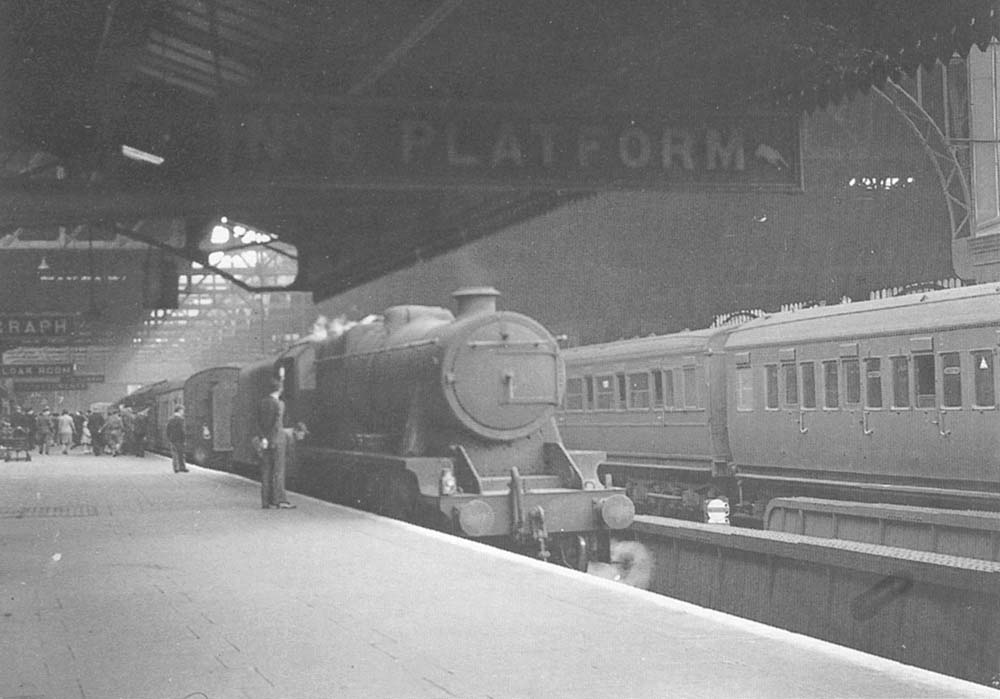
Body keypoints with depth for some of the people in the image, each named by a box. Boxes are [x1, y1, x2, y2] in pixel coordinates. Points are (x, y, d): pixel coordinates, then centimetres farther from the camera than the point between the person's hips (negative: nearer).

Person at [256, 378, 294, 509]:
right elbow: (277, 423, -16)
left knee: (265, 472, 6)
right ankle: (279, 500, -6)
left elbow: (259, 423, 0)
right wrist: (271, 441, -12)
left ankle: (266, 501, 5)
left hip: (264, 440, 5)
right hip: (277, 439, -5)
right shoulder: (279, 404, -11)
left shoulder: (261, 403, 6)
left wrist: (262, 439, -5)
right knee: (278, 471, -3)